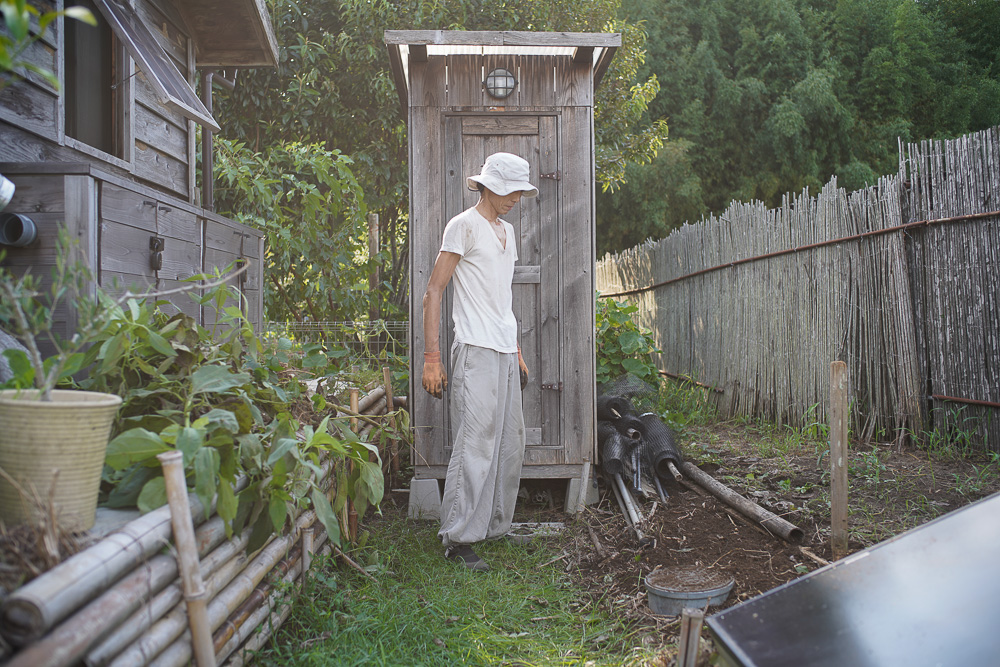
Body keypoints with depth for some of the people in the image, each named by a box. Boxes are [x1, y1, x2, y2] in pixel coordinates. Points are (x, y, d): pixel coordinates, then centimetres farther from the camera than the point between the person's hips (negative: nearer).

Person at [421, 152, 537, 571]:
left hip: (505, 353, 8)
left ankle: (495, 527, 25)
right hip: (476, 352, -8)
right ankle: (458, 537, 2)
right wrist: (431, 358, -15)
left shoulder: (507, 230, 19)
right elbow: (433, 292, -9)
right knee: (475, 445, -8)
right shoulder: (464, 226, -5)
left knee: (510, 443, 12)